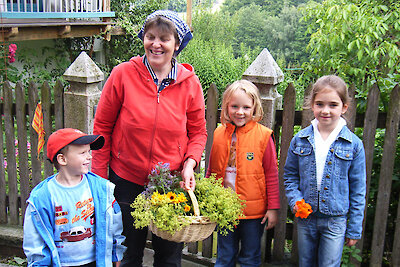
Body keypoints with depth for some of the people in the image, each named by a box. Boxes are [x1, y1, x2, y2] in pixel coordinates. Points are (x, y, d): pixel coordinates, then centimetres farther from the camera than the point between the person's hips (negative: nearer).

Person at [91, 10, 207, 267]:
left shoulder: (189, 82, -4)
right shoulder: (123, 74, -9)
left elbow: (198, 132, 7)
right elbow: (102, 127, -2)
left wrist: (189, 163, -11)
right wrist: (99, 178, -3)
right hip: (126, 180, -1)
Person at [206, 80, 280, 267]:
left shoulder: (263, 135, -8)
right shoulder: (219, 134, 2)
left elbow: (272, 174, -4)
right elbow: (211, 171, 12)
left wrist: (273, 208, -5)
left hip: (253, 210, -3)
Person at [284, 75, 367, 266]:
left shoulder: (354, 145, -7)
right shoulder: (299, 140, -2)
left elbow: (358, 190, -3)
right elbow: (290, 175, 9)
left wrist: (355, 229, -1)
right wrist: (295, 200, -9)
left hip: (335, 221, -2)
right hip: (305, 218, 2)